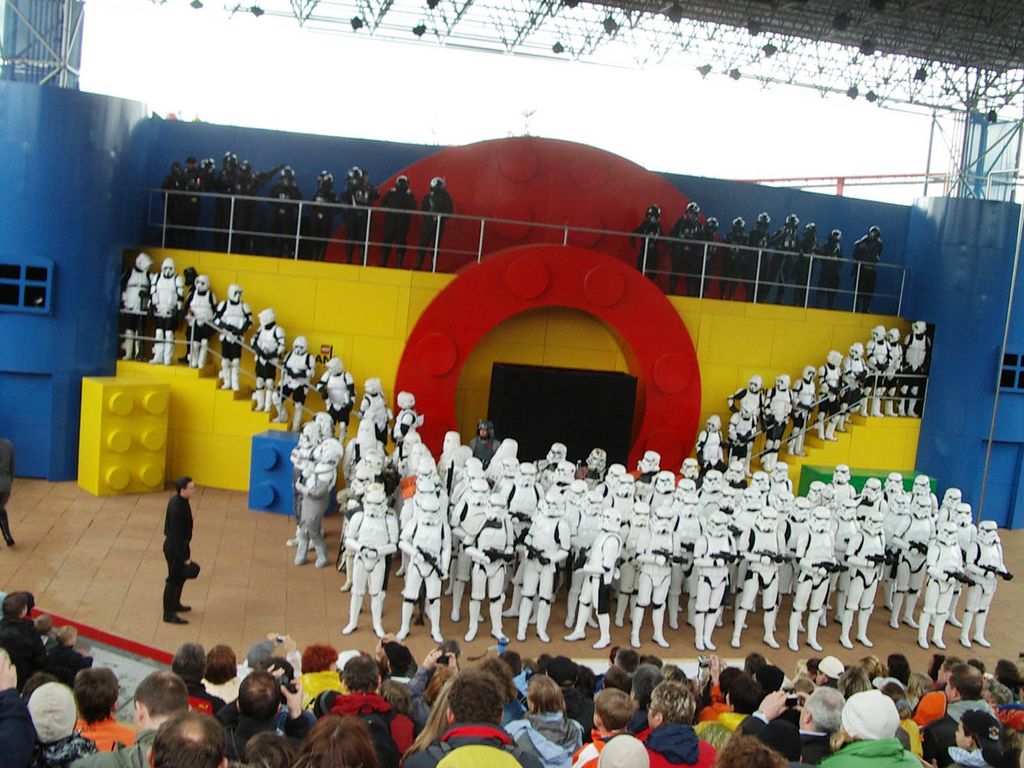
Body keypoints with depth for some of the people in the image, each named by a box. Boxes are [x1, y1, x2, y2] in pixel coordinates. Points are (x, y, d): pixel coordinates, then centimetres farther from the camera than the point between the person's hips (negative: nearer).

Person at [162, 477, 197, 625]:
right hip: (174, 548, -10)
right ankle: (169, 614, 15)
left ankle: (175, 604, 42)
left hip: (173, 544, 10)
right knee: (174, 579, 3)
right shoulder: (178, 508, -29)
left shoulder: (177, 501, 1)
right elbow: (177, 536, -26)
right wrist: (185, 557, -21)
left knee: (181, 575, 24)